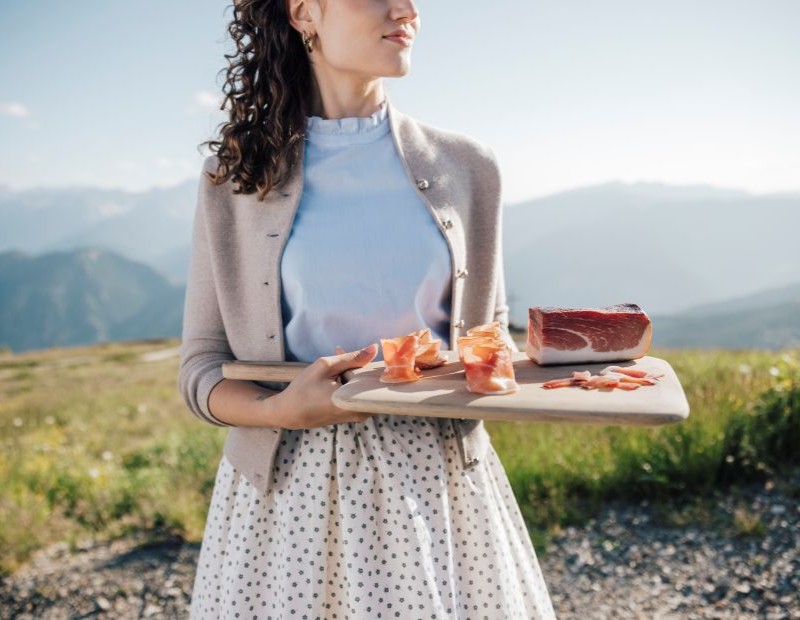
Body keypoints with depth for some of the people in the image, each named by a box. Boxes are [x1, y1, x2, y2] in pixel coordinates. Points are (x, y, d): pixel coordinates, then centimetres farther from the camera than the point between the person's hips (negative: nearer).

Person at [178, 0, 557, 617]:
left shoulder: (465, 168, 4)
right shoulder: (237, 174, 0)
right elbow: (202, 365, 0)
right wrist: (278, 410, -20)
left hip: (438, 479, 2)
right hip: (288, 486, -1)